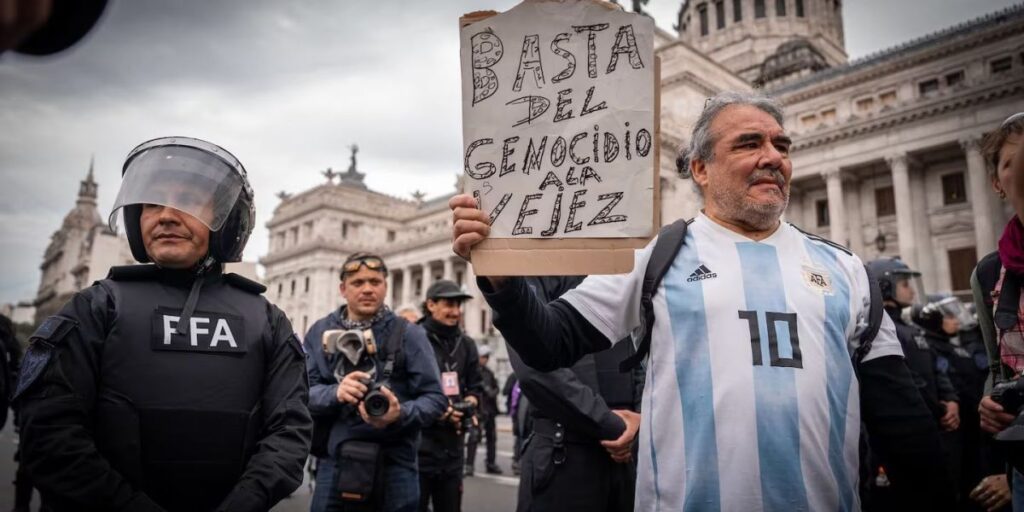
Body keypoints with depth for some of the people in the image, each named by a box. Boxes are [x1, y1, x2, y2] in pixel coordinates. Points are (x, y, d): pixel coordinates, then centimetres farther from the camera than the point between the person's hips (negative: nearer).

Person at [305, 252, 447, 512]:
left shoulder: (409, 334, 0)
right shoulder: (320, 332, 7)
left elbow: (435, 398, -3)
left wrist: (400, 415, -22)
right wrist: (335, 393, -20)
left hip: (394, 466, -1)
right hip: (335, 463, 1)